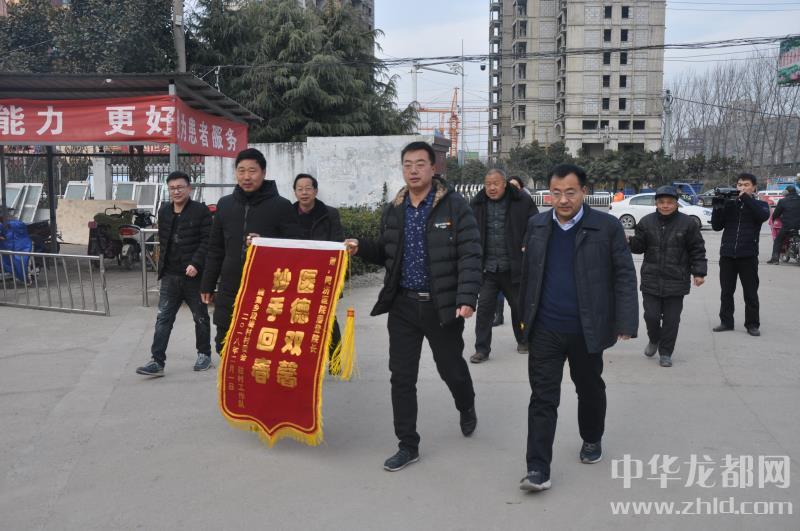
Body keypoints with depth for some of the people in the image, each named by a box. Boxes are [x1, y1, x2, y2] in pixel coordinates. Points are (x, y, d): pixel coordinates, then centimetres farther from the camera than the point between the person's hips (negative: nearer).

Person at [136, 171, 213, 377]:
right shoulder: (164, 211, 11)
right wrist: (163, 264, 14)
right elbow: (162, 240, 20)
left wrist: (195, 264, -22)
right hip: (169, 275, 5)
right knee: (163, 318, 0)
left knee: (200, 317, 10)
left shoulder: (201, 211, -8)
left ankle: (204, 354, 25)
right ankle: (157, 361, 0)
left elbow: (207, 241, -13)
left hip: (193, 275, -4)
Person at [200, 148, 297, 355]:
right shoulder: (225, 204, 10)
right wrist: (207, 285, 14)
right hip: (229, 291, 4)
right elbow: (215, 249, 16)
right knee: (225, 347, 11)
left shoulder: (281, 206, -4)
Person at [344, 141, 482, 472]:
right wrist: (360, 248, -4)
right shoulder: (394, 210, 7)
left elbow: (470, 256, -13)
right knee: (401, 377, 4)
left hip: (443, 305, -3)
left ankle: (467, 409, 48)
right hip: (403, 305, 4)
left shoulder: (454, 206, -8)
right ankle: (408, 446, 18)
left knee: (451, 368, 14)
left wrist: (466, 299, -24)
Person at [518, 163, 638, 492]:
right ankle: (538, 469, 3)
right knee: (542, 397, 0)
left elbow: (624, 275, -6)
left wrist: (625, 322, -12)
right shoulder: (537, 225, 4)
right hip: (545, 329, 2)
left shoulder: (607, 226, -7)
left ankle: (592, 440, 44)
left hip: (586, 329, -1)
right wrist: (525, 314, 13)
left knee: (590, 390, 18)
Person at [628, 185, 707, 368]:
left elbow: (697, 250, 1)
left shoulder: (687, 223, -2)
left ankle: (665, 353, 18)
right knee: (651, 315, 1)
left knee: (671, 319, 4)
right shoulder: (646, 222, 3)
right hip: (651, 279, 1)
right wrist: (629, 242, -16)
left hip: (676, 281, -1)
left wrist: (699, 272, -3)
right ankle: (654, 340, 31)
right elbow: (639, 246, 5)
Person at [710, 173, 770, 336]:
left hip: (748, 255, -2)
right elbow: (716, 226, 2)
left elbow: (764, 216, -18)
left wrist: (746, 198, -19)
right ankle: (726, 321, 16)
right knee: (726, 292, 8)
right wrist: (717, 208, -13)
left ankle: (752, 324, 12)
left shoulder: (760, 204, 6)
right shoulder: (729, 203, 8)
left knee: (750, 293, 4)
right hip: (727, 254, 2)